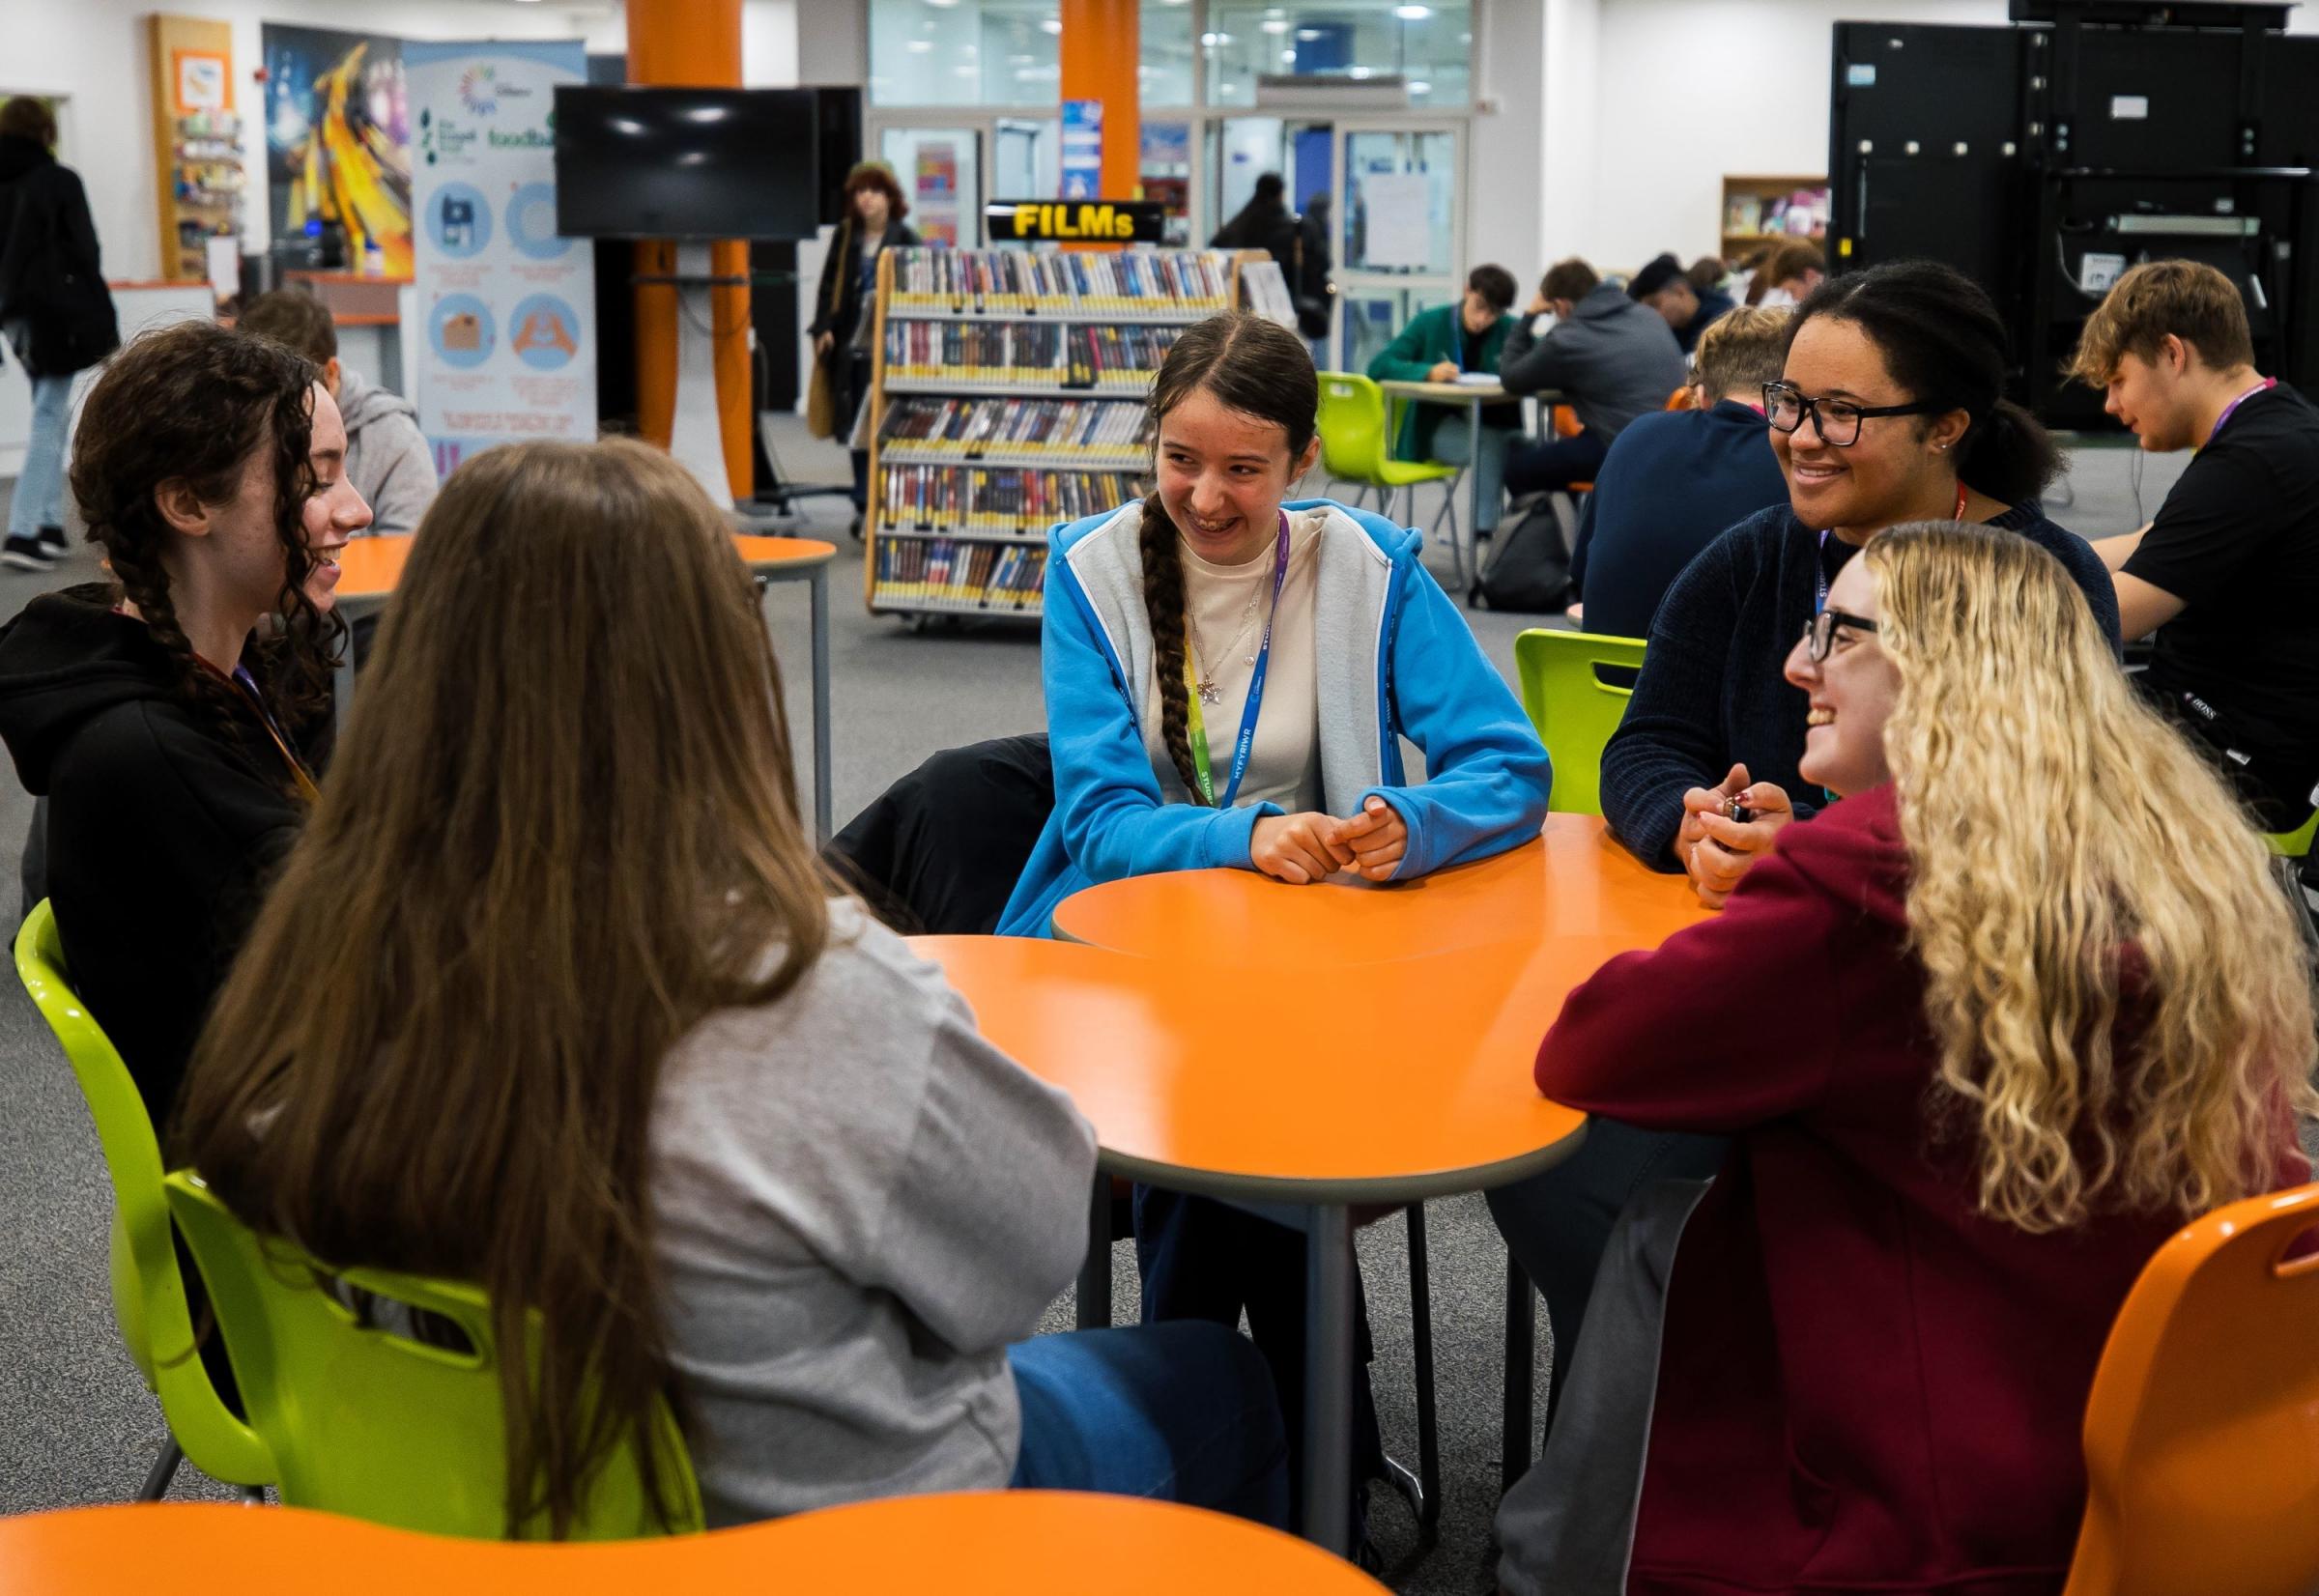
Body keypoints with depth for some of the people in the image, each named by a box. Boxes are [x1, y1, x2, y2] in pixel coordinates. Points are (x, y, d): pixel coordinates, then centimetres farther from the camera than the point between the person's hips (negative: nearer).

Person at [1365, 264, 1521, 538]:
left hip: (1493, 428, 2)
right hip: (1436, 428, -2)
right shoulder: (1430, 323, 0)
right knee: (1489, 445, -33)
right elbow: (1378, 366, -8)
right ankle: (1485, 528, -28)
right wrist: (1428, 372, -25)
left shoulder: (1510, 330, 6)